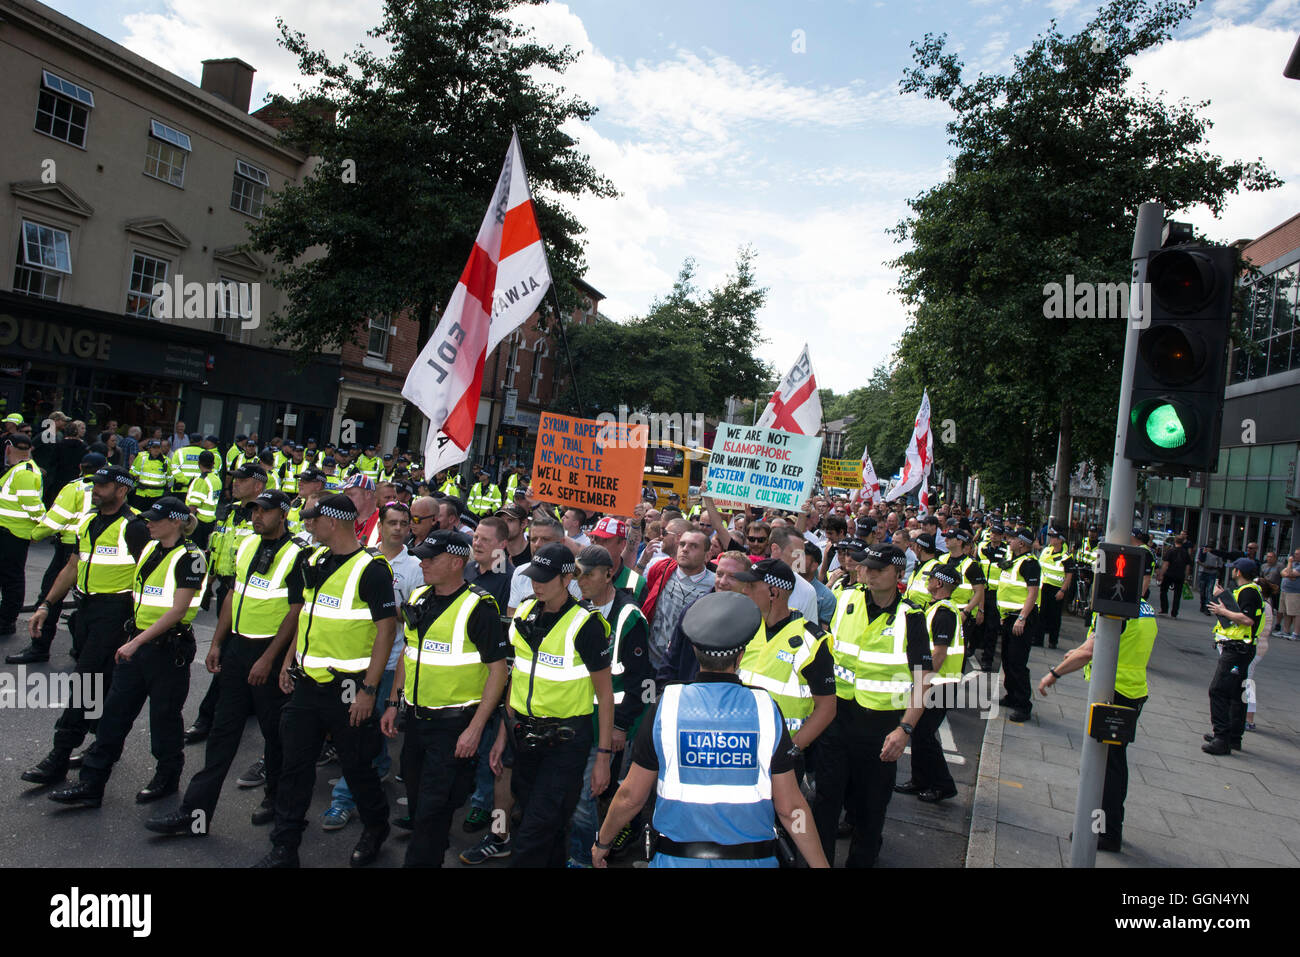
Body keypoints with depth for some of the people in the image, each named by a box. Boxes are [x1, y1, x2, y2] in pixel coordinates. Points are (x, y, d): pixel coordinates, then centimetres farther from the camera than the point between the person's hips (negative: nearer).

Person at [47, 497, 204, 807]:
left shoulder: (189, 558, -15)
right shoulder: (150, 549, 9)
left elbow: (177, 610, -19)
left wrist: (137, 642, -20)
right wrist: (133, 637, 15)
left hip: (169, 646, -7)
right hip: (138, 642, 8)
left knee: (164, 716, 6)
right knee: (114, 711, 8)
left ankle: (167, 778, 24)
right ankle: (91, 784, 15)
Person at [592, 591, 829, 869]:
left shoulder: (665, 707, -11)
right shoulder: (766, 709, -10)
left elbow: (631, 796, -3)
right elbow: (790, 807, -7)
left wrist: (602, 842, 15)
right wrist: (820, 863, 6)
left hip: (676, 857, 0)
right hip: (752, 858, 1)